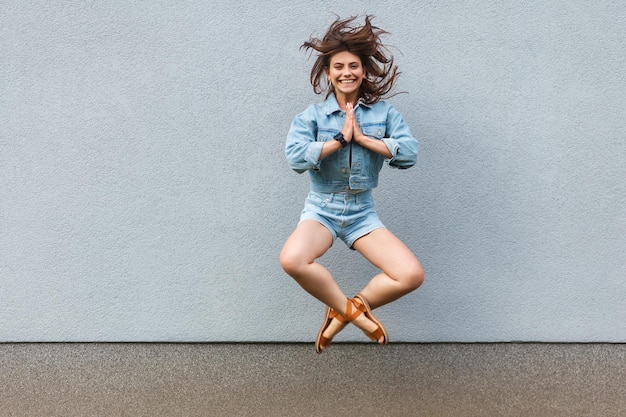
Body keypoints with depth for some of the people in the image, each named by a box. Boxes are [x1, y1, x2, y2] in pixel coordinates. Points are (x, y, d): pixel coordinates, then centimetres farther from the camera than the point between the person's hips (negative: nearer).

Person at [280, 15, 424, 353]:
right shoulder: (312, 115, -2)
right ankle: (355, 311, -8)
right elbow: (295, 157, -17)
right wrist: (340, 138, -14)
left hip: (362, 213, 2)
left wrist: (362, 137, -14)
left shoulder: (383, 112, 2)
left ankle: (341, 313, 4)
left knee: (412, 275, -15)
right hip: (321, 209, -1)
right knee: (292, 260, -33)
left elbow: (409, 152, -11)